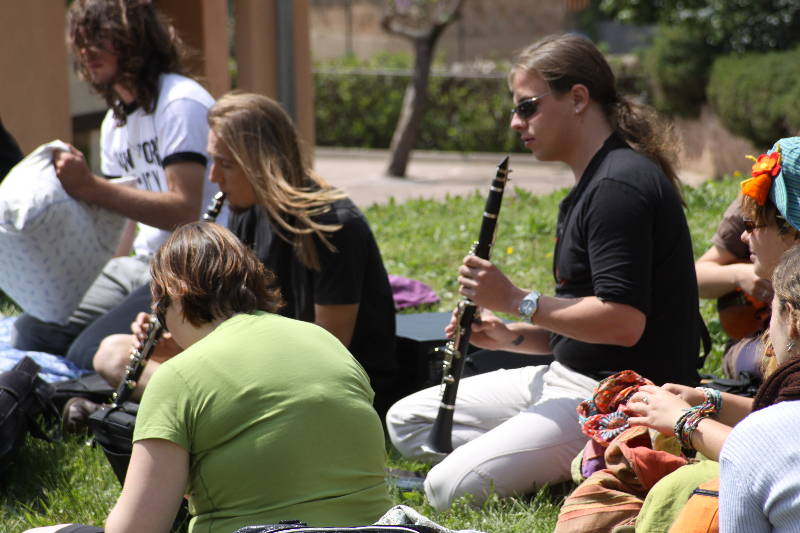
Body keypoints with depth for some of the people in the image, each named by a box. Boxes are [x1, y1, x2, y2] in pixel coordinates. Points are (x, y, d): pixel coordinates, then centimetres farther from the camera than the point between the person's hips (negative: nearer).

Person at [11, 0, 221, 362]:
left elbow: (184, 211, -23)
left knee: (90, 356, -23)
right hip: (141, 264, 8)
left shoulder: (181, 102, -12)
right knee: (31, 331, -6)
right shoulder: (115, 121, 16)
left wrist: (88, 187, -28)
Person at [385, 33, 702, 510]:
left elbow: (623, 322, -26)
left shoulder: (619, 185, -17)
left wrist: (519, 302, -16)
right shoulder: (595, 184, 17)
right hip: (570, 378, 11)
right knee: (405, 421, 11)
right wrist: (513, 336, 5)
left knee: (452, 489, -24)